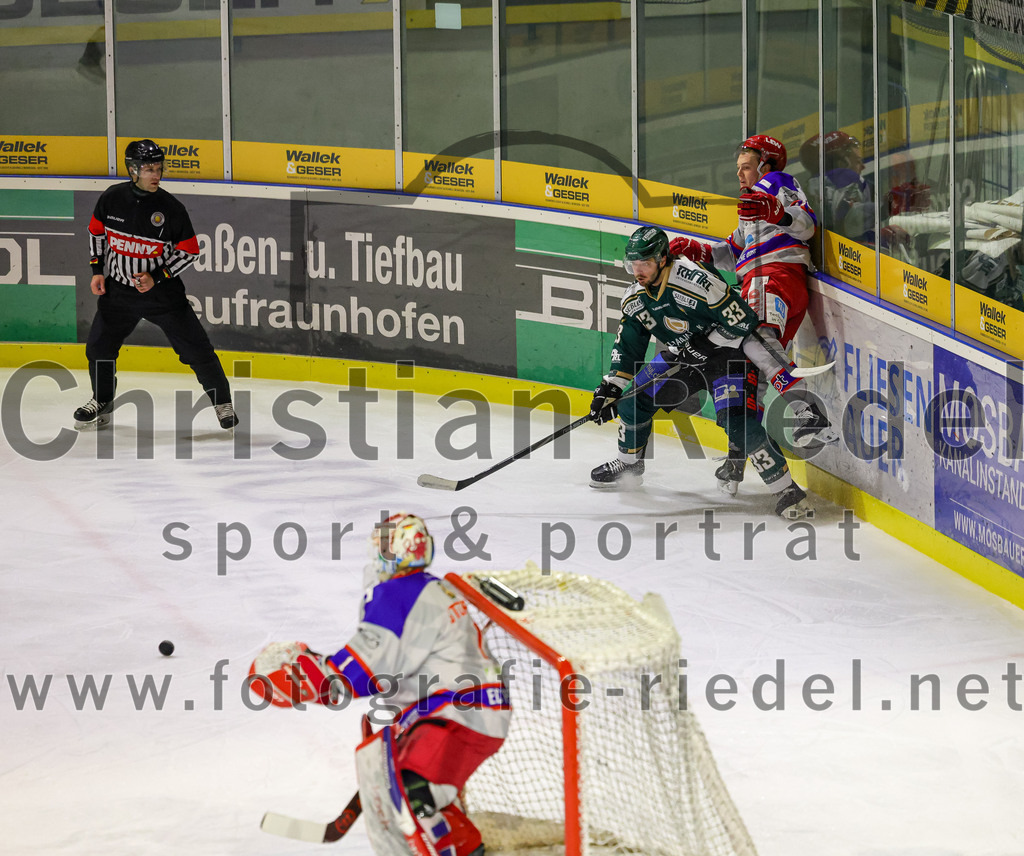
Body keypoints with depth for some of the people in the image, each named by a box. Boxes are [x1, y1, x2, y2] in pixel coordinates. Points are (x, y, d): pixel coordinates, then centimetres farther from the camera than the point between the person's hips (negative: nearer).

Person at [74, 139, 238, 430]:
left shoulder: (171, 208, -14)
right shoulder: (111, 199, -7)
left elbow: (190, 250, -8)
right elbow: (97, 231, 11)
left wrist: (157, 278, -16)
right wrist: (97, 270, 4)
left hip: (163, 293, -3)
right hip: (118, 289, 3)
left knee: (195, 348, -6)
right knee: (99, 345, 7)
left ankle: (222, 403, 10)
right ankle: (101, 402, 31)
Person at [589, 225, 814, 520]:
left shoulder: (695, 281, -31)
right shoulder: (636, 296, -5)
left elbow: (743, 321, -26)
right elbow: (627, 346, 6)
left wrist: (703, 346, -24)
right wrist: (610, 388, -2)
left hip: (725, 351, -8)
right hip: (680, 357, 8)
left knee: (736, 418, -26)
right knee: (635, 398, 4)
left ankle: (786, 490, -23)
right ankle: (629, 464, 32)